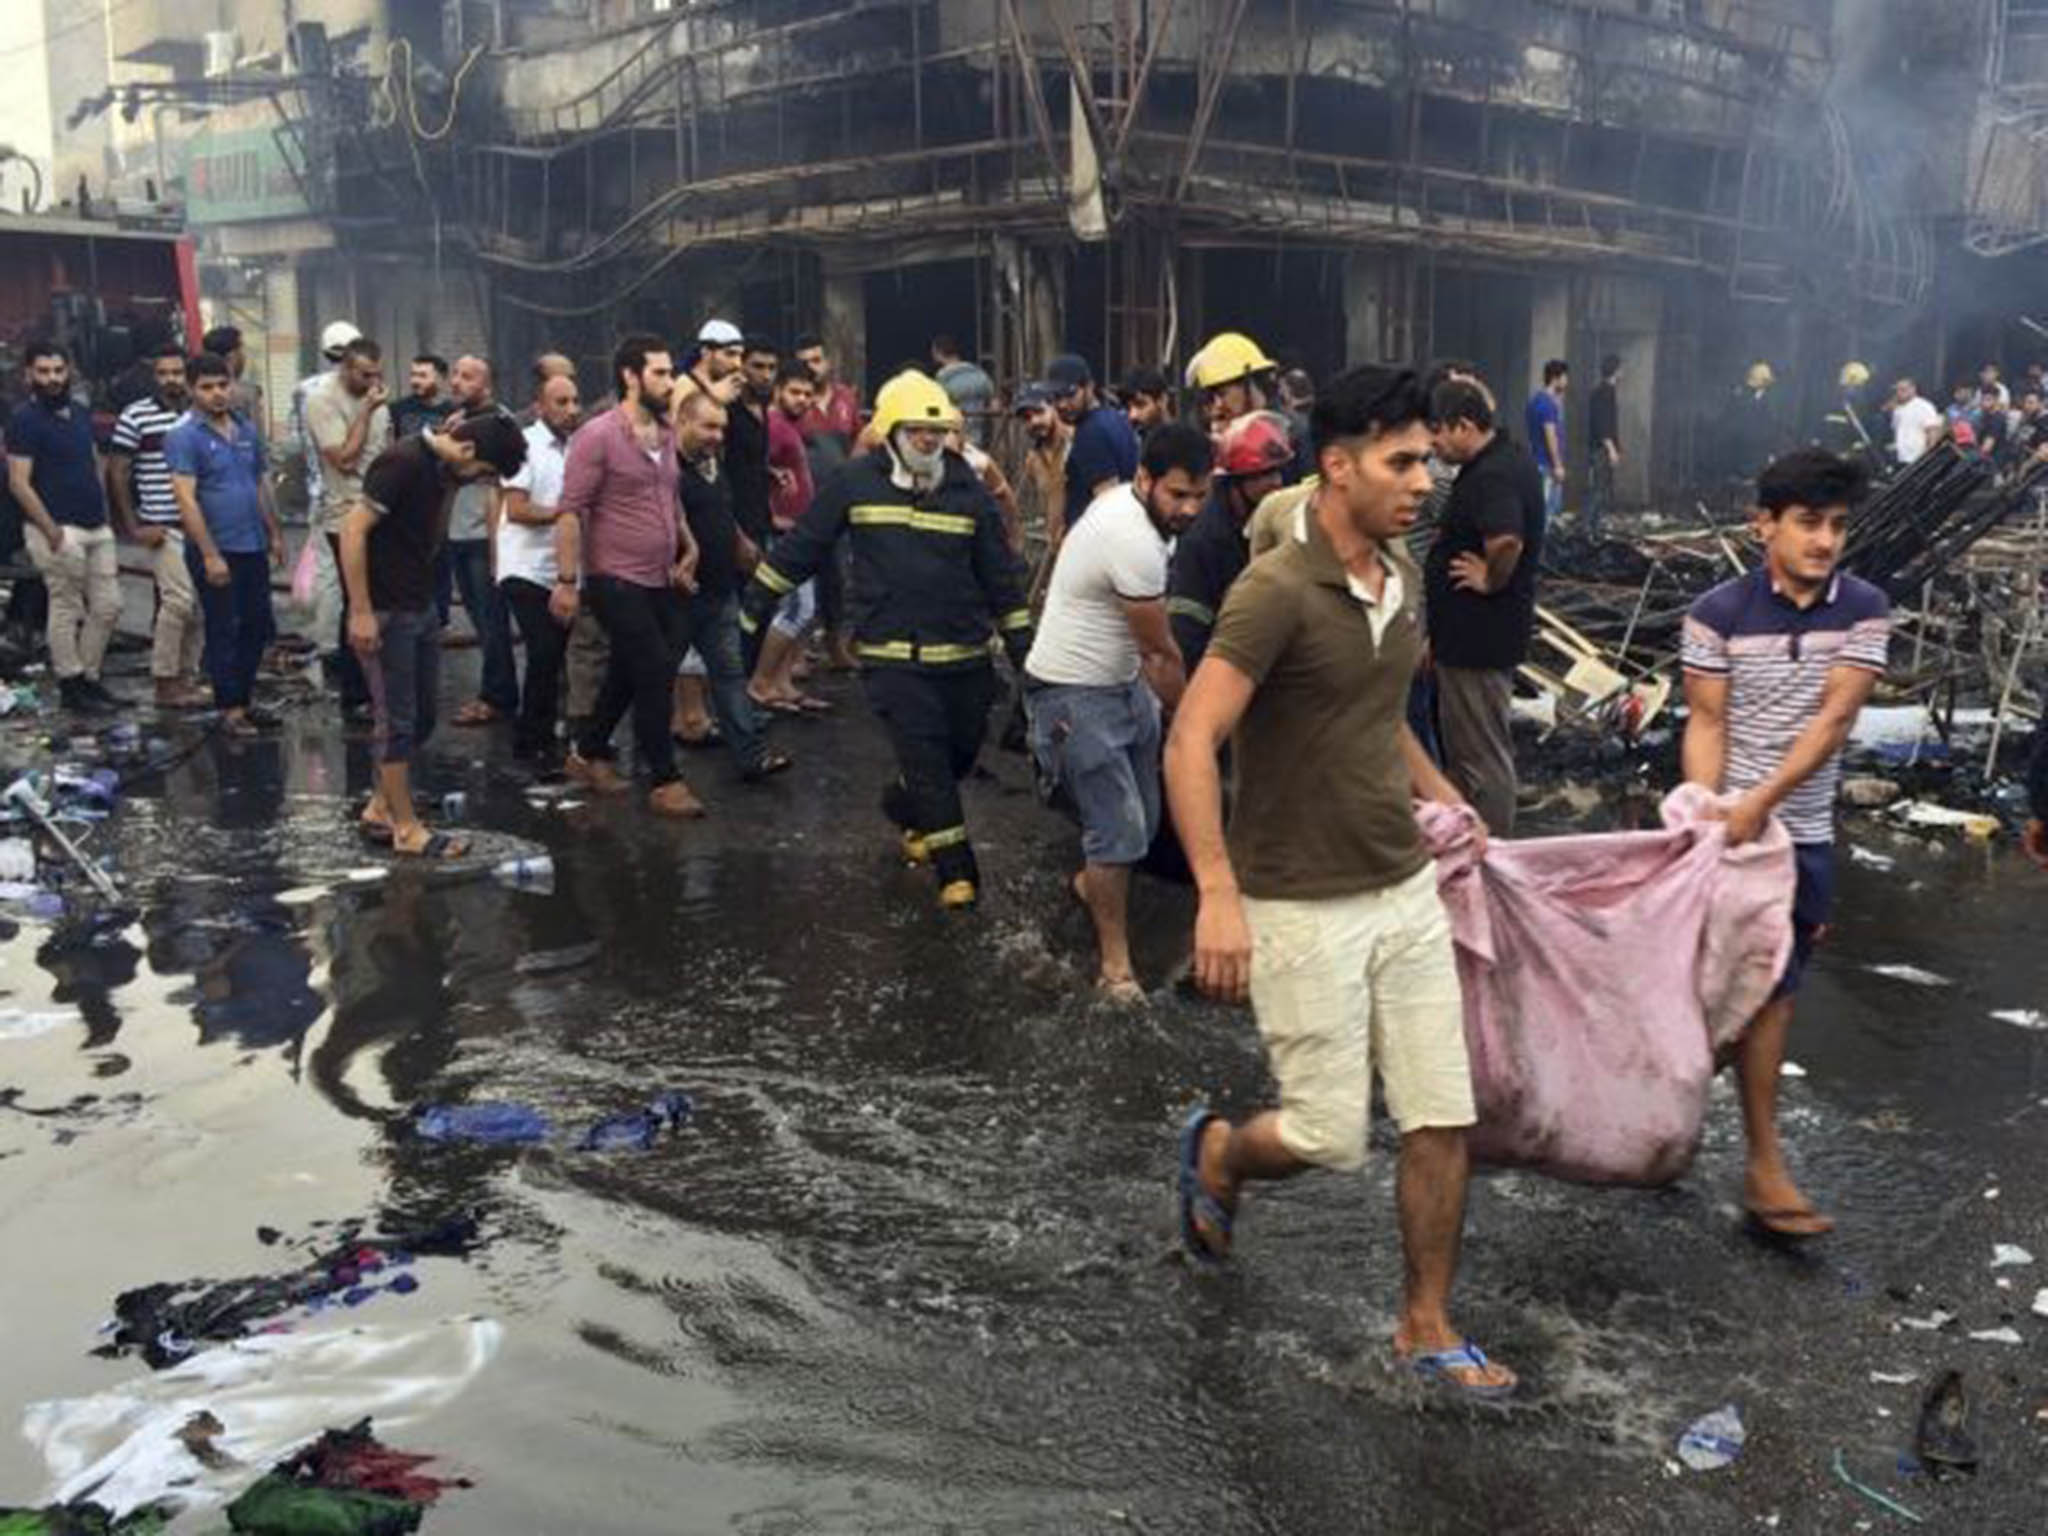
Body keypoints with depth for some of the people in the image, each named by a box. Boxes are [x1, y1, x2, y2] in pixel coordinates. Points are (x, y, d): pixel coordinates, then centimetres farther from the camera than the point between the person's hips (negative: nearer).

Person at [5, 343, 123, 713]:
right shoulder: (24, 419, -8)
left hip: (97, 528, 7)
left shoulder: (81, 413, 13)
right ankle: (71, 685, 9)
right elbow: (19, 483, -13)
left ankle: (89, 678, 21)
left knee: (107, 606, 9)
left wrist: (104, 512, 12)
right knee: (67, 609, -1)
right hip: (60, 530, -7)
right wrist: (51, 530, -19)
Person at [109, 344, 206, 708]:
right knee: (179, 599, -13)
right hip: (164, 527, -5)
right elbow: (117, 473, -1)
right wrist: (134, 527, -5)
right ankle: (165, 682, -2)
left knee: (200, 605, 7)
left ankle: (186, 676, 18)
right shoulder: (136, 416, -2)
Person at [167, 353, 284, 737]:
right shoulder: (184, 437, -11)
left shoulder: (247, 430, 10)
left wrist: (275, 534, 16)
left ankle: (246, 696, 26)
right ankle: (231, 709, 11)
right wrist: (210, 554, -21)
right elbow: (186, 499, -17)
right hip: (215, 551, -6)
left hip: (253, 547, 6)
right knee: (224, 630, 2)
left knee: (258, 626, 12)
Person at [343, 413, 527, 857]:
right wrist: (360, 612, -22)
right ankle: (407, 829, 9)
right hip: (385, 612, -9)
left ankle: (380, 810, 28)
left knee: (421, 718, 14)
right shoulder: (402, 462, -19)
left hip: (421, 608, 9)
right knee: (397, 722, -1)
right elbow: (353, 529, -22)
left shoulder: (442, 468, 8)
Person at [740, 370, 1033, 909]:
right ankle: (957, 870, 1)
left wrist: (1022, 646, 8)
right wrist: (753, 606, 5)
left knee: (962, 752, 14)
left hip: (964, 654, 3)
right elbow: (802, 546, 3)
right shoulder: (855, 482, -4)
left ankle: (905, 808, 44)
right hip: (892, 655, -3)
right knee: (926, 759, -8)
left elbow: (1000, 574, 7)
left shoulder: (967, 488, 2)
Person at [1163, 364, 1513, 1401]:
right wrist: (1218, 894, -33)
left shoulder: (1400, 576, 7)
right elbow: (1190, 744, -25)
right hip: (1303, 908, -7)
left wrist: (1439, 793, 15)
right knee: (1331, 1137, 1)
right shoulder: (1276, 592, -19)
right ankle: (1218, 1155, 34)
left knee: (1444, 1120, 8)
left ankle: (1425, 1327, 25)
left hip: (1407, 891, 7)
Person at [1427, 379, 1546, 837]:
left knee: (1481, 756, 0)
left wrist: (1492, 581, -22)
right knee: (1465, 749, 21)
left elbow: (1506, 541, -42)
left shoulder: (1493, 476, -23)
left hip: (1479, 640, -11)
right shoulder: (1503, 462, 10)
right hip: (1475, 636, 11)